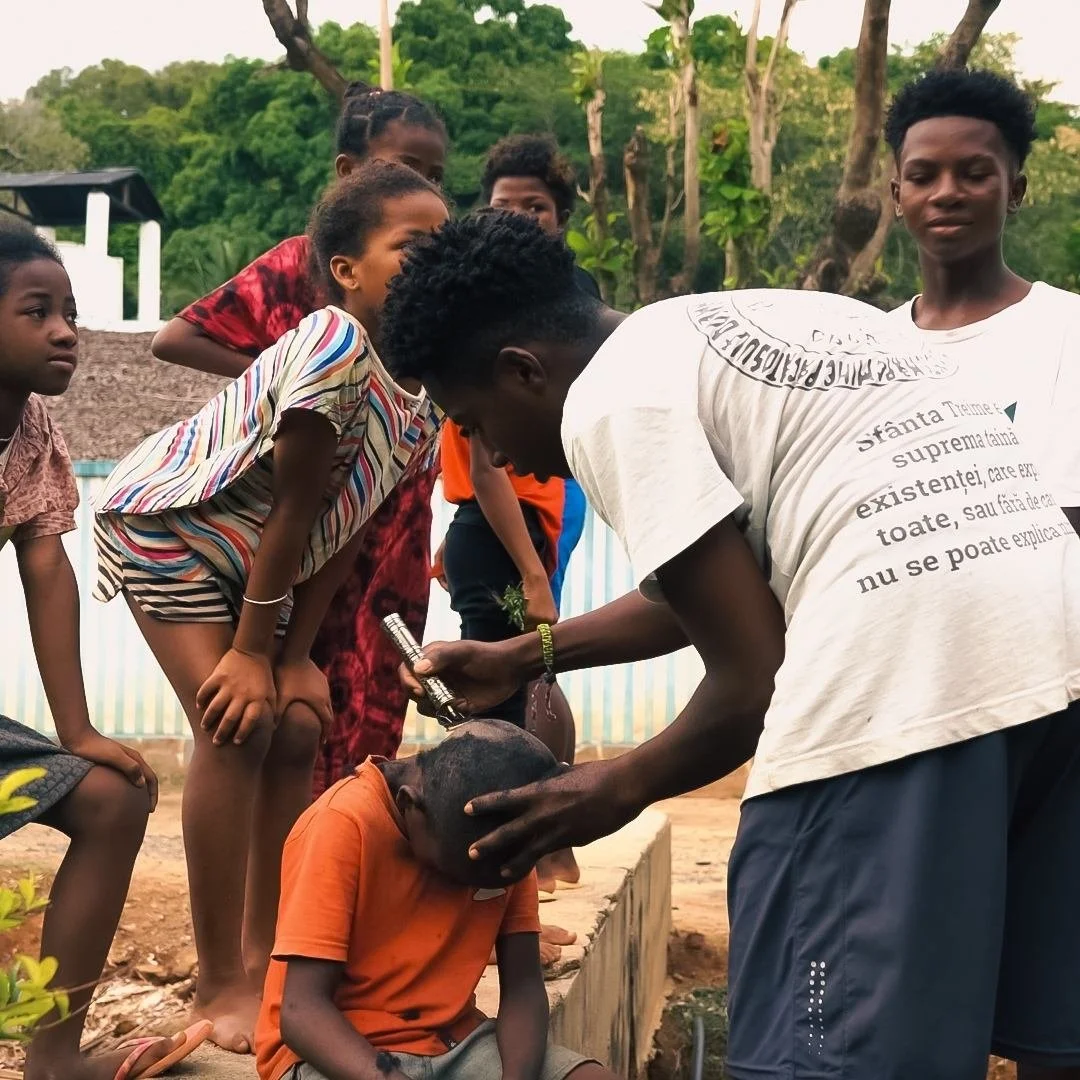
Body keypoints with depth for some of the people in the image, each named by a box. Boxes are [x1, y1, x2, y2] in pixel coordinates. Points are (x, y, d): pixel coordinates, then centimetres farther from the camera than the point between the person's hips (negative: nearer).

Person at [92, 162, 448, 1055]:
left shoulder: (426, 385, -5)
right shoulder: (334, 347, -30)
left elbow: (345, 529, -2)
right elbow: (291, 510, -26)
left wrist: (297, 655, -5)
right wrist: (251, 652, -20)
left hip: (256, 560, 8)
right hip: (166, 524, -8)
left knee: (299, 727, 3)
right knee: (237, 725, -16)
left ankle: (264, 954, 16)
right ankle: (221, 987, -8)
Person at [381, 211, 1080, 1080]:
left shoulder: (610, 399, 1)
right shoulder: (754, 326, 28)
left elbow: (754, 679, -2)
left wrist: (620, 788, 15)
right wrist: (523, 658, 48)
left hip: (901, 679, -9)